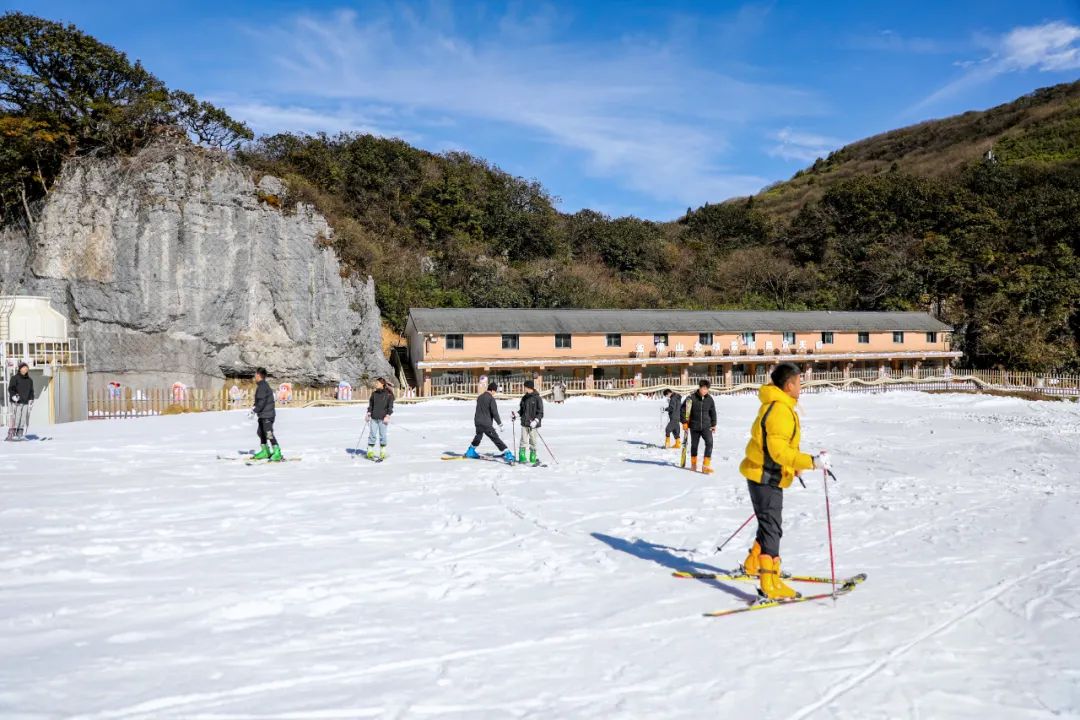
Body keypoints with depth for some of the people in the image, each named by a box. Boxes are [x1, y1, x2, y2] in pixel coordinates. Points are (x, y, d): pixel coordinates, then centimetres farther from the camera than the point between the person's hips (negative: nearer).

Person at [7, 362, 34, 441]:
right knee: (16, 419, -13)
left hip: (26, 403, 5)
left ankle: (19, 435, 4)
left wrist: (31, 400, 13)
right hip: (16, 402, -5)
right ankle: (11, 434, -9)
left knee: (24, 419, 0)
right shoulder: (15, 378, 2)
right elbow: (10, 388, -5)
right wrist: (13, 396, -18)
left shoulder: (30, 380, 16)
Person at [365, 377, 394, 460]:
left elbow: (390, 406, -2)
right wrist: (368, 414, 6)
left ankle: (382, 453, 9)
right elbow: (370, 404, 16)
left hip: (383, 419, -3)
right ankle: (370, 452, 10)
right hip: (374, 418, 3)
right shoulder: (374, 394, 9)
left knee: (382, 435, 0)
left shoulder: (389, 394, -1)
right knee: (372, 434, 2)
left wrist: (387, 416, -11)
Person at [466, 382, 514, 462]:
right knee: (496, 438, -10)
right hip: (486, 424, -7)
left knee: (478, 436, 30)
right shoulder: (491, 398, -13)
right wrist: (500, 423, -13)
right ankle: (507, 454, -16)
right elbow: (494, 412, -17)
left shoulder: (480, 397, 10)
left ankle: (470, 451, 43)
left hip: (478, 422, 7)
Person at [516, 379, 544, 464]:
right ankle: (522, 457, 5)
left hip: (533, 424, -4)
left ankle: (533, 458, 12)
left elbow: (540, 413, -8)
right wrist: (516, 415, 3)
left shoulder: (537, 398, -6)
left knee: (533, 442, 2)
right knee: (523, 441, 0)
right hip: (524, 423, 4)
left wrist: (536, 421, -20)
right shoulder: (524, 398, 11)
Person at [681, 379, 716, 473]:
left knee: (709, 443, -17)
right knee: (694, 445, 12)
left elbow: (713, 412, 12)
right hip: (694, 426, -1)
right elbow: (683, 409, -3)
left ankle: (706, 465, -14)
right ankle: (693, 463, 34)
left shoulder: (709, 399, -1)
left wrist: (713, 424, 12)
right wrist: (684, 422, -4)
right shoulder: (691, 398, -11)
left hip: (706, 426, 1)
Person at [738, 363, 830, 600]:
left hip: (764, 475, 10)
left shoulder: (776, 405, 13)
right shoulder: (780, 410, -21)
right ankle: (771, 585, -7)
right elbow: (778, 450, -26)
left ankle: (753, 565, 36)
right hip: (765, 476, -10)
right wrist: (811, 462, -29)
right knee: (772, 528, -8)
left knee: (770, 525, 22)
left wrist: (794, 465, 29)